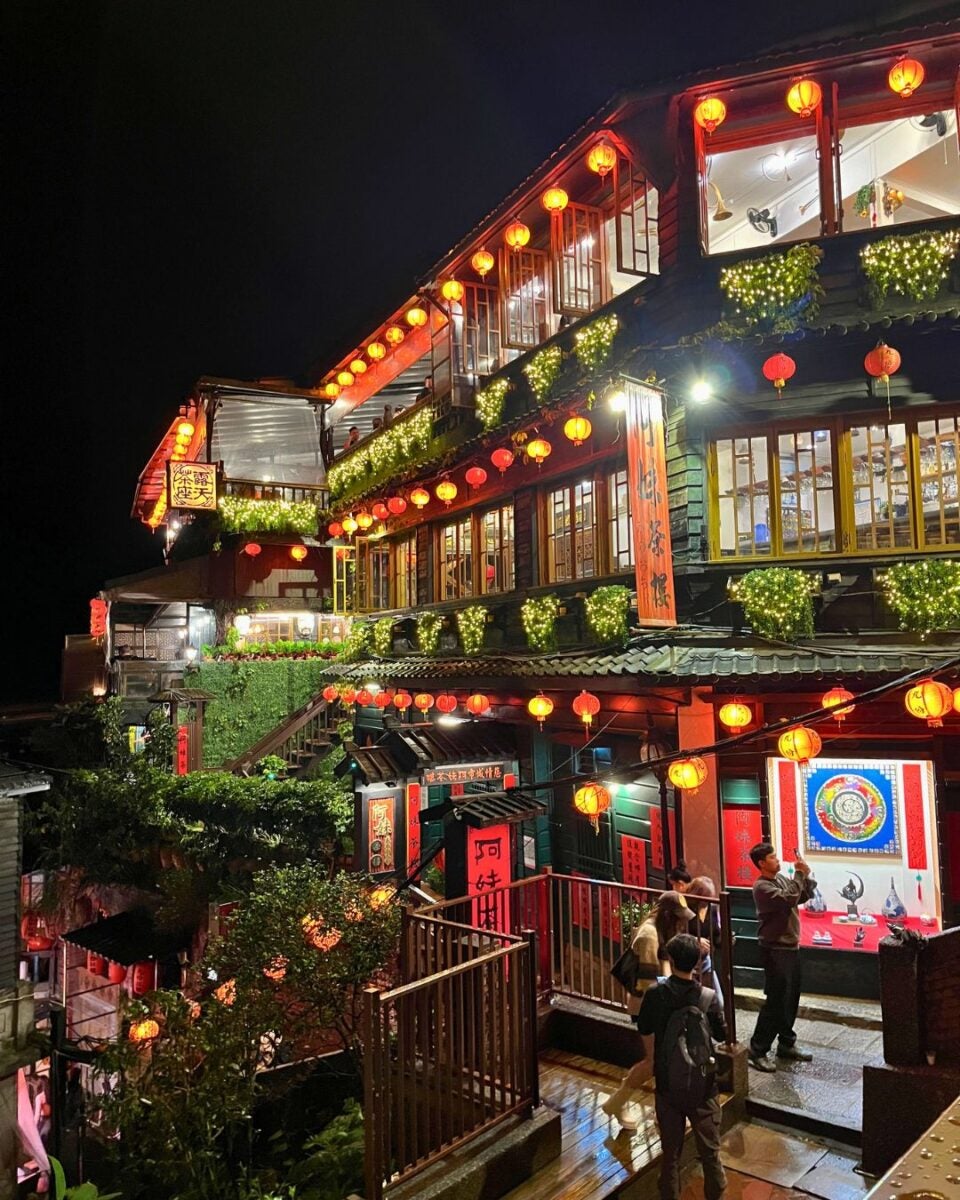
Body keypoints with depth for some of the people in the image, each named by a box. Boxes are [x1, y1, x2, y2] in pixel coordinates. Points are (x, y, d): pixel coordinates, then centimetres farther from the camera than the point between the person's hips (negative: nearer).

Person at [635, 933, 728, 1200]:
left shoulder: (655, 994, -15)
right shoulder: (709, 997, -16)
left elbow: (643, 1028, 2)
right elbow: (721, 1035, 0)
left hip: (668, 1086, 1)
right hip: (702, 1087, 0)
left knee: (670, 1153, 16)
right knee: (710, 1151, 17)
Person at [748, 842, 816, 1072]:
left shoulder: (781, 878, 8)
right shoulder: (762, 887, -19)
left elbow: (804, 896, 10)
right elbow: (789, 899, -30)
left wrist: (806, 875, -6)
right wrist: (799, 874, -21)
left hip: (791, 947, 9)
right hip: (775, 950, -8)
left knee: (791, 999, 15)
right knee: (776, 1001, -6)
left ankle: (787, 1044, 28)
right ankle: (757, 1051, 1)